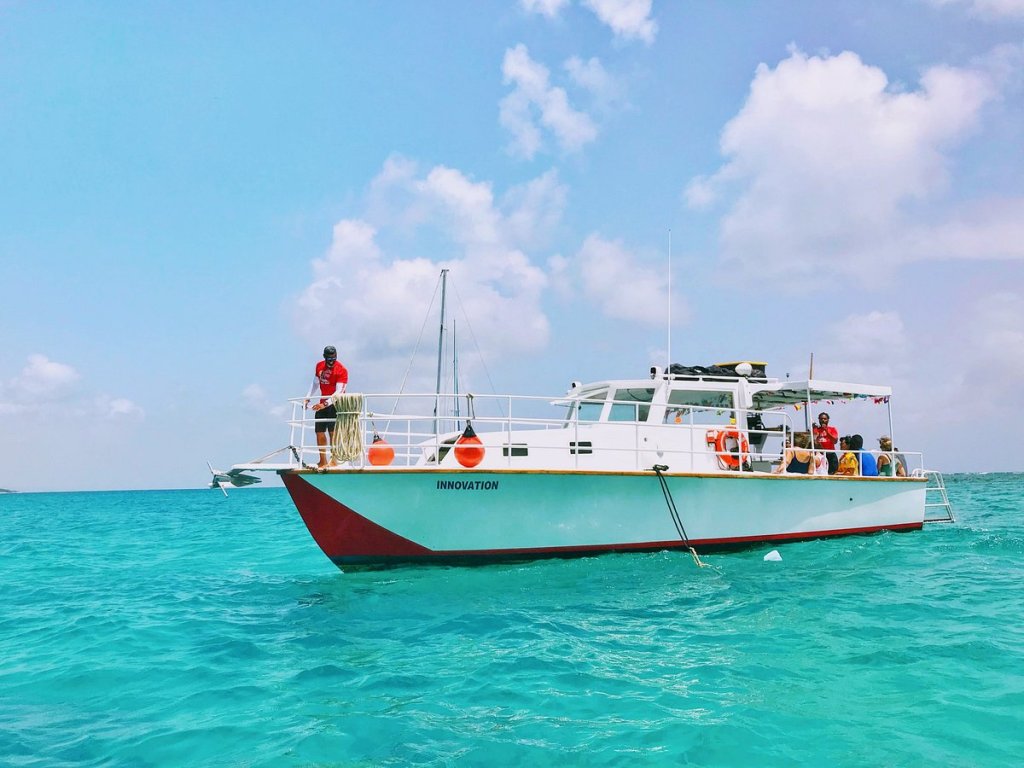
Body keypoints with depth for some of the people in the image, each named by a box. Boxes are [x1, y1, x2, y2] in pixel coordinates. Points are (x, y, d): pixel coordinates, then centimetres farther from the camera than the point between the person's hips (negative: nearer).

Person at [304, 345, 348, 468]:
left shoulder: (341, 370, -15)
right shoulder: (319, 366, 6)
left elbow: (339, 393, -22)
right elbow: (315, 383, 20)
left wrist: (325, 404, -31)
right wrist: (308, 398, 11)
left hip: (334, 404, -6)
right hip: (322, 404, 6)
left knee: (332, 431, -14)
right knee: (320, 432, 5)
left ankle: (334, 460, -13)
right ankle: (323, 461, 12)